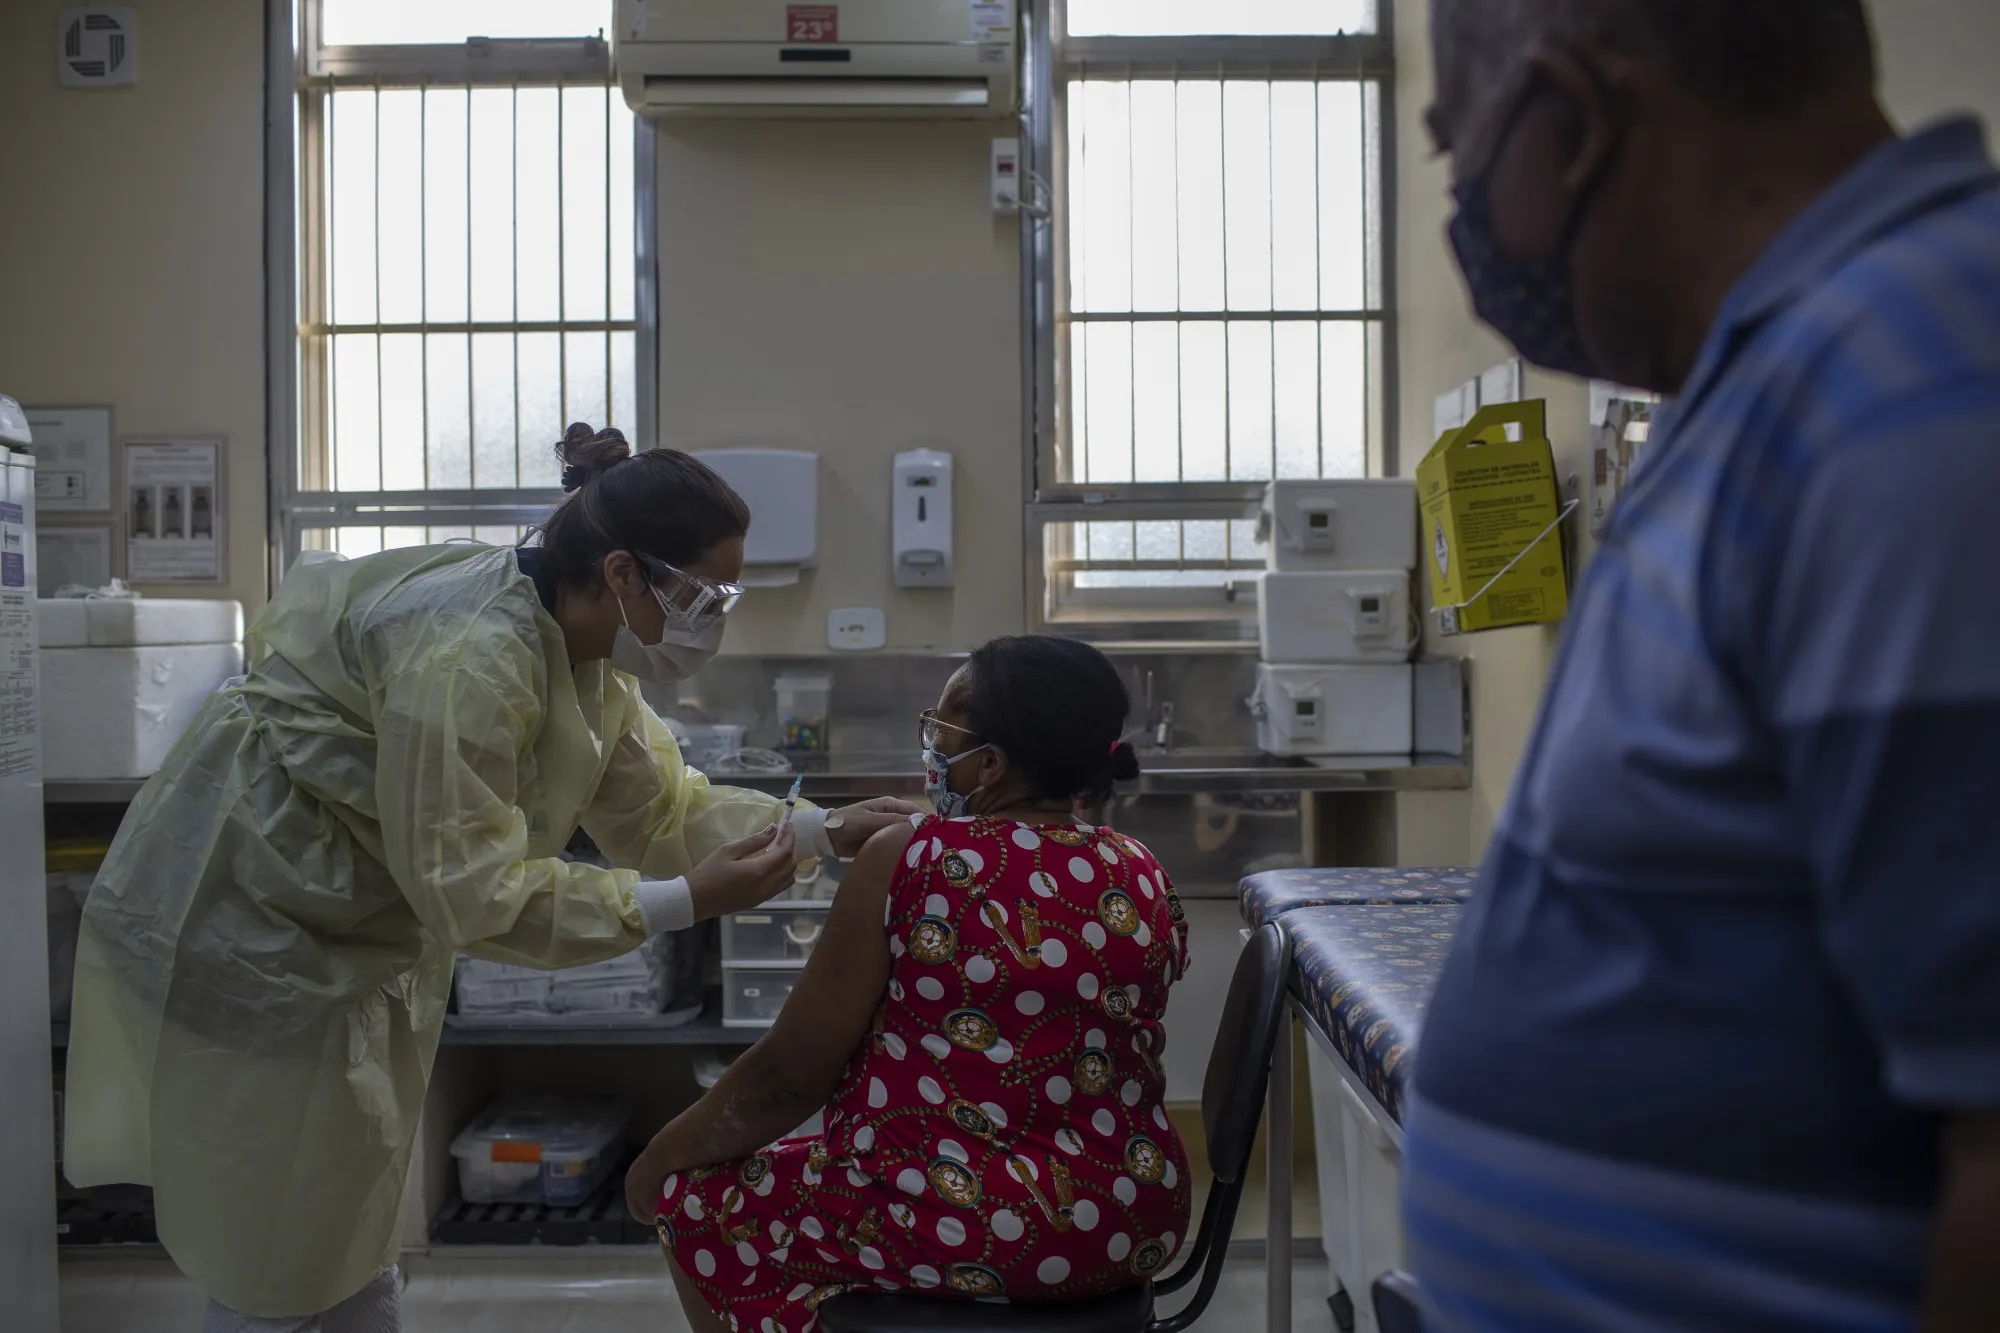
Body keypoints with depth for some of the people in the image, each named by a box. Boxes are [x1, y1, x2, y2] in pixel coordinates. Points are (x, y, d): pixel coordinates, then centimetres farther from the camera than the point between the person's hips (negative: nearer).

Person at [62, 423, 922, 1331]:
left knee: (351, 1244, 19)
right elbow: (470, 890, -29)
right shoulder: (470, 657, -31)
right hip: (249, 923, -9)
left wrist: (825, 832, -9)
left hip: (358, 931, 9)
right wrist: (684, 903, -30)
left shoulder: (581, 648, -2)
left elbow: (660, 806, 2)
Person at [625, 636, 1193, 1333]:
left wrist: (665, 1154, 6)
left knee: (696, 1199, 17)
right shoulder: (1144, 879, -1)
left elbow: (790, 1073, -11)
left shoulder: (908, 862, -17)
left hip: (959, 1227, -7)